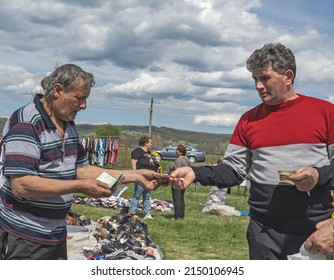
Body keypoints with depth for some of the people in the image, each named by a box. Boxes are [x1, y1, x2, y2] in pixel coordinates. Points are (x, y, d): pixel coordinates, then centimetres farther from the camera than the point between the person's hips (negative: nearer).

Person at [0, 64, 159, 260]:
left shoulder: (69, 126, 9)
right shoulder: (25, 123, -20)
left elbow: (81, 169, 13)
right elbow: (21, 185, -27)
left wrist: (135, 175, 6)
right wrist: (80, 187, -25)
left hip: (56, 234, 9)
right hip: (23, 237, -9)